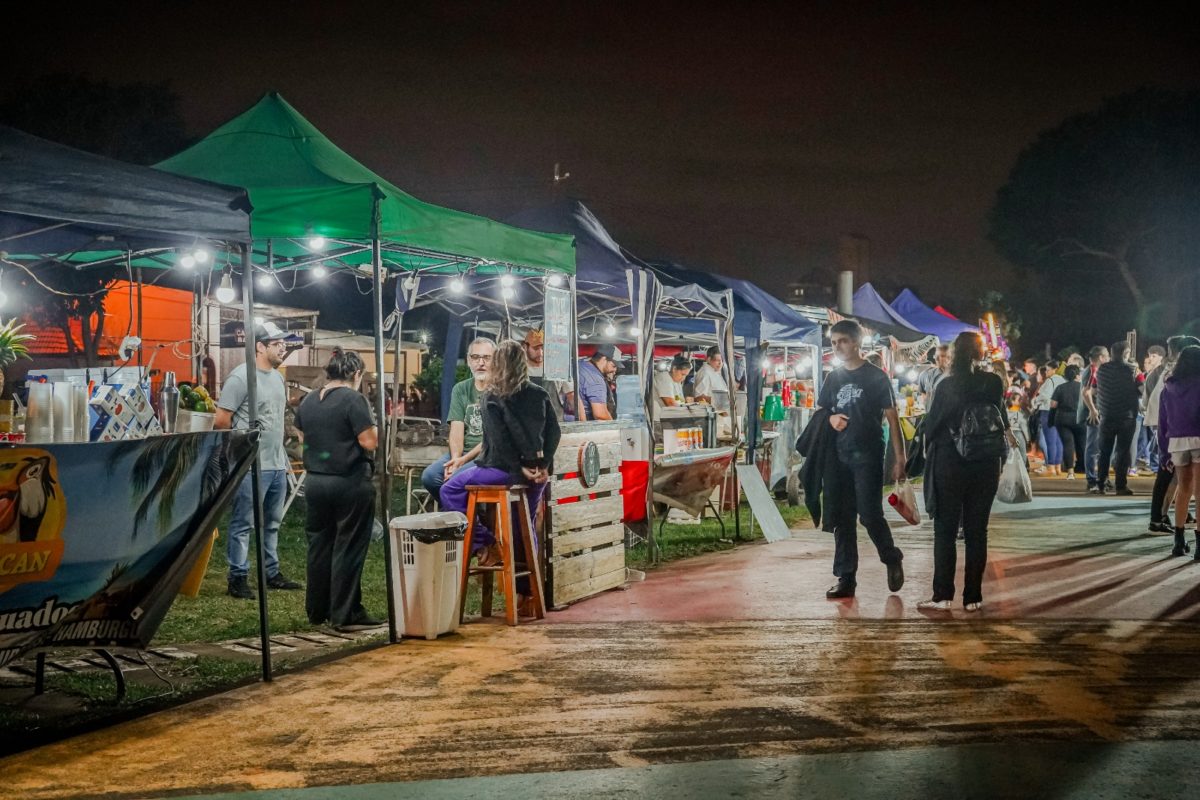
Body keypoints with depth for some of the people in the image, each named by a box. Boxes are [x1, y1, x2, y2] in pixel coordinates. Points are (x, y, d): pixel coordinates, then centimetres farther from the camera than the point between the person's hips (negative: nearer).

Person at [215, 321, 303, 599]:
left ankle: (272, 574, 25)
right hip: (252, 466, -8)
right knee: (243, 524, -2)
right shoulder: (242, 376, -13)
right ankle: (237, 579, 4)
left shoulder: (277, 377, 14)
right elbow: (221, 421, -14)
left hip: (277, 464, 9)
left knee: (272, 523, 16)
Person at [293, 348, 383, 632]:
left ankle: (316, 611, 22)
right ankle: (345, 615, 3)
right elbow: (369, 442, -16)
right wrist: (376, 428, 3)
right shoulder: (354, 400, -13)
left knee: (319, 545, 15)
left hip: (315, 480, 6)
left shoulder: (308, 401, 8)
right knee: (348, 549, 0)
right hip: (350, 483, -6)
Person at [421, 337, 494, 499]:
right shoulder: (460, 389, 14)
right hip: (462, 451, 6)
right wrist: (455, 457, -16)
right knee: (429, 476, -19)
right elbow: (457, 429, 4)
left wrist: (464, 460, -18)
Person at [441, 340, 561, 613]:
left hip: (503, 468, -5)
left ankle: (485, 545, 5)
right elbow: (554, 432, 1)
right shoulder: (539, 394, 8)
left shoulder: (492, 398, -5)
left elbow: (499, 440, -13)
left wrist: (519, 469, -10)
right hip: (536, 470, 5)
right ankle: (527, 594, 17)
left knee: (451, 490, 12)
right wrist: (543, 466, -3)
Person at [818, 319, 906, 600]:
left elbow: (892, 418, -3)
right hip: (839, 456, 5)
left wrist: (899, 458, -9)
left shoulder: (876, 377, -1)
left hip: (868, 456, -5)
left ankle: (892, 559, 16)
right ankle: (846, 579, 8)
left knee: (870, 514, -10)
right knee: (842, 518, 4)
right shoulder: (833, 379, 13)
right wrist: (830, 419, -5)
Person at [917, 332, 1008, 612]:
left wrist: (930, 452, 10)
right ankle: (973, 597, 9)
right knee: (977, 531, 8)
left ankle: (943, 595, 2)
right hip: (986, 466, 2)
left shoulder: (947, 386, -10)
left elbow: (932, 424, -5)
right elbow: (1001, 418, 4)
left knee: (945, 529, 5)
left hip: (949, 464, -2)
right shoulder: (994, 383, -4)